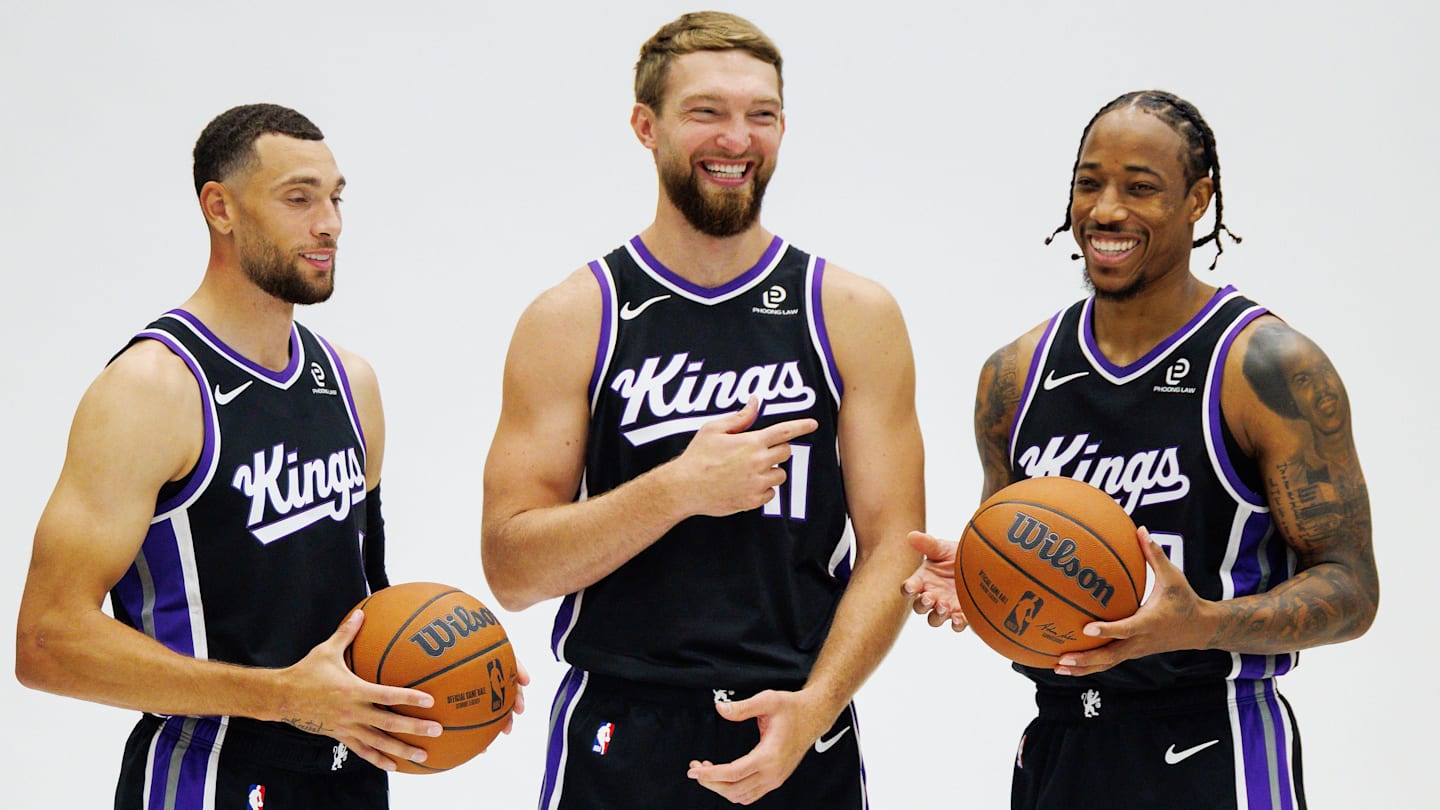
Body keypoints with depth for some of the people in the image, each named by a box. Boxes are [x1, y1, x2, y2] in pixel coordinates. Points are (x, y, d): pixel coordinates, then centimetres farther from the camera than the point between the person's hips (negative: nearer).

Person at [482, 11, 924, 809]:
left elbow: (891, 547, -1)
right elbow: (511, 568, -6)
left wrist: (814, 705, -16)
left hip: (803, 742, 1)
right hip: (619, 745, -1)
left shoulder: (854, 316, 2)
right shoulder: (571, 319, -2)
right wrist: (677, 489, -18)